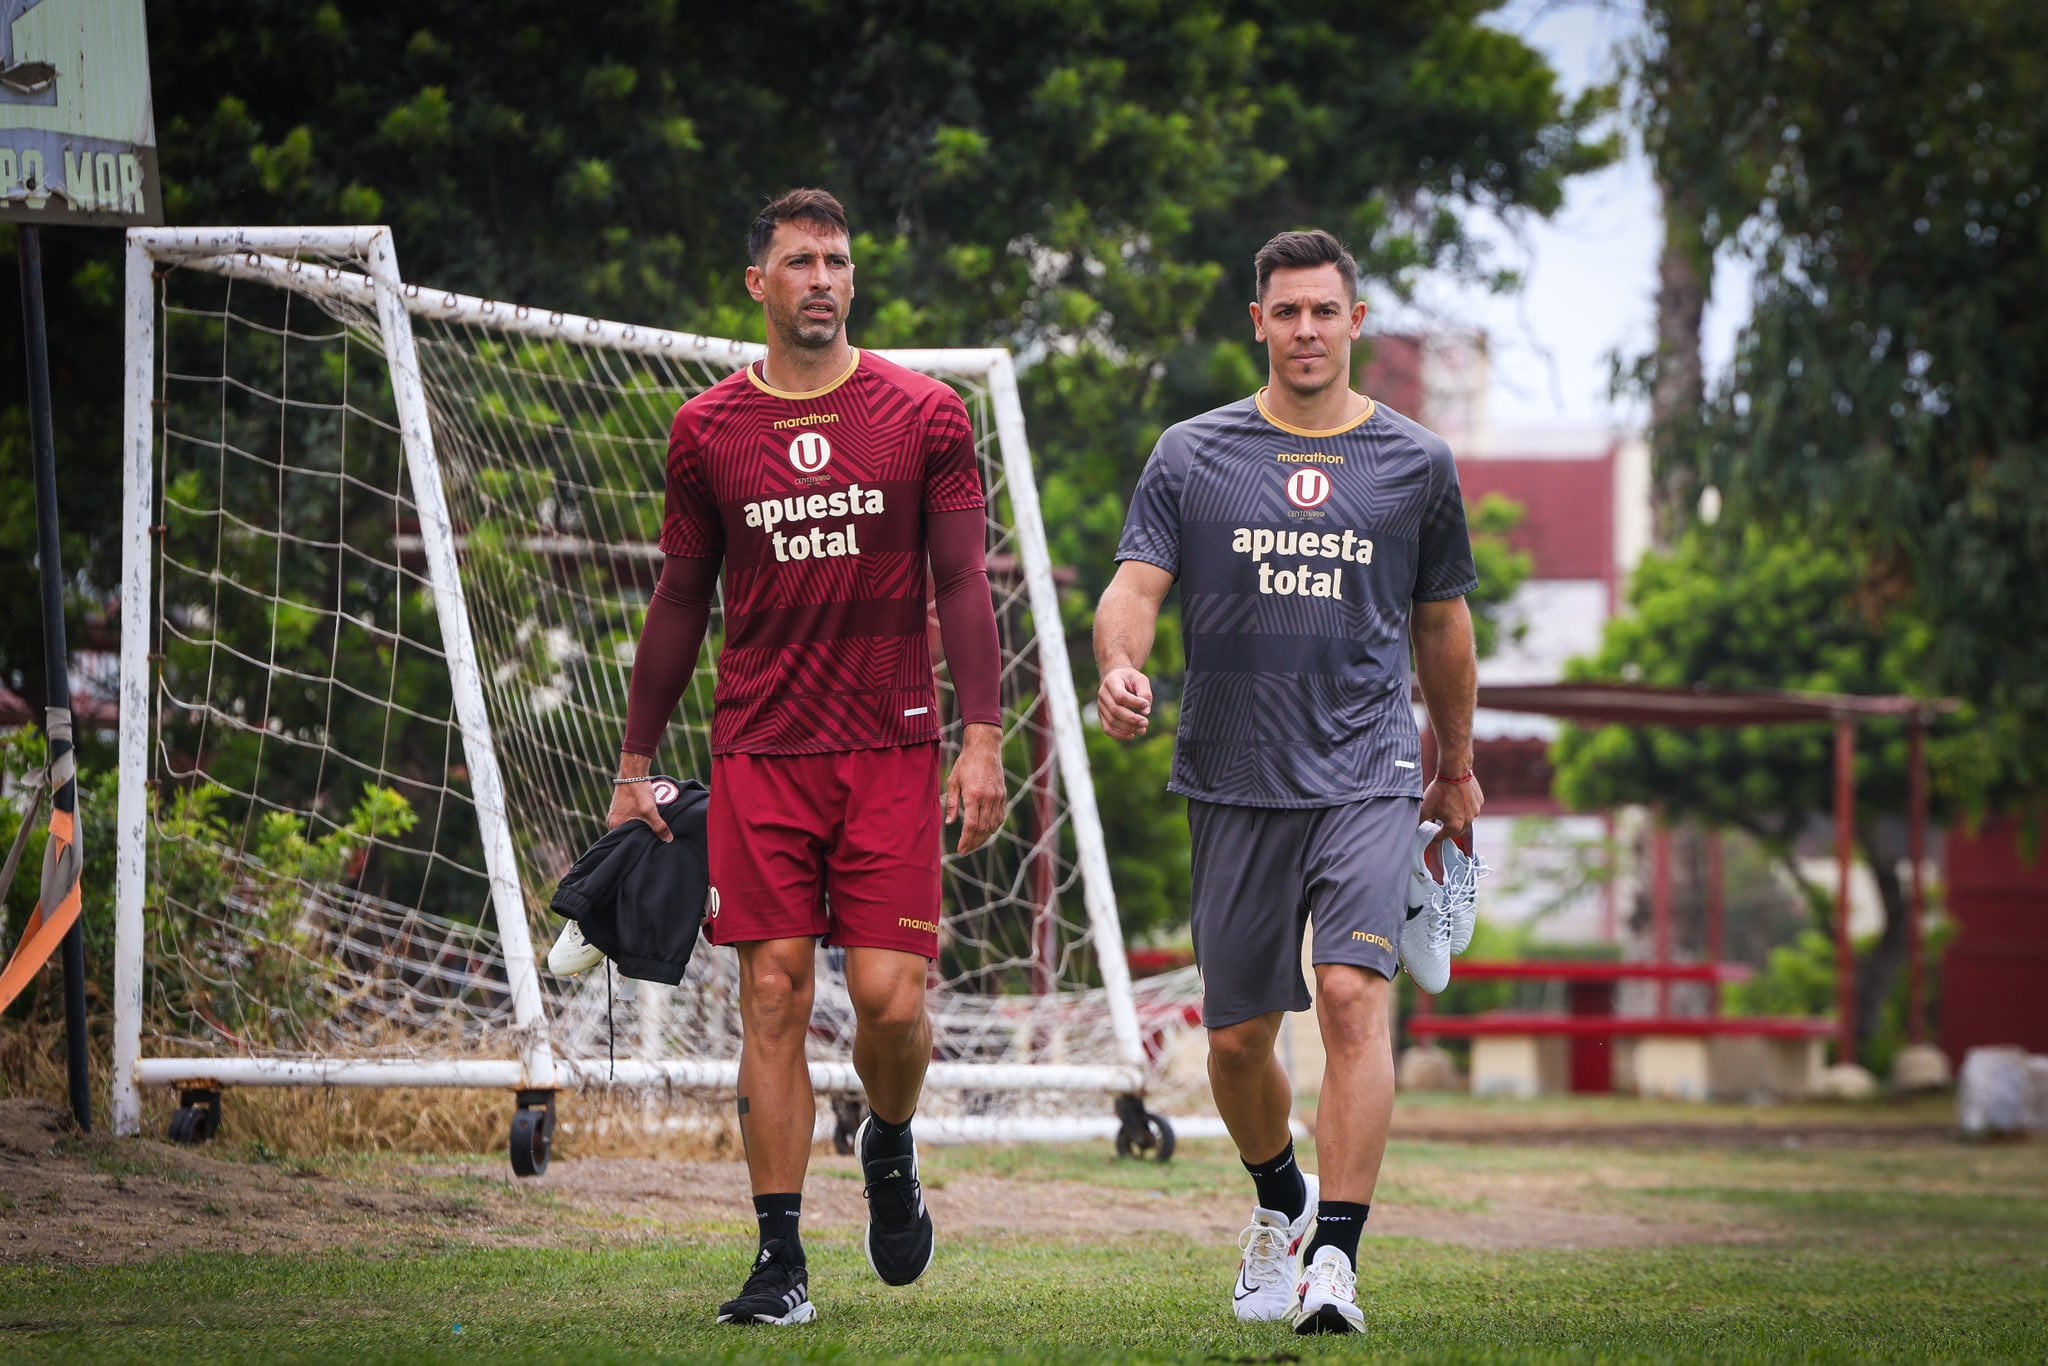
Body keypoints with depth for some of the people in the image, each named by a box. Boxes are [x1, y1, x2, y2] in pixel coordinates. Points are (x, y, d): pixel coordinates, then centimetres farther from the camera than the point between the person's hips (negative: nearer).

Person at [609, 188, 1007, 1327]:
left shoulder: (926, 413, 3)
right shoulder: (710, 430, 7)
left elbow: (962, 581, 3)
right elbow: (682, 601, 14)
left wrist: (983, 738, -6)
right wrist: (636, 765, 13)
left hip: (891, 748, -1)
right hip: (760, 752, 1)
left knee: (890, 996, -8)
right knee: (774, 995, -4)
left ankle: (891, 1149, 26)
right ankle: (781, 1262, -1)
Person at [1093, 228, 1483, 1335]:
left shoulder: (1415, 464, 8)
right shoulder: (1192, 456, 6)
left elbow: (1441, 623, 19)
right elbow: (1135, 588, -4)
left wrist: (1456, 767, 24)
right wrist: (1119, 668, -26)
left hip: (1368, 776, -1)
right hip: (1234, 782, 1)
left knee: (1353, 998, -20)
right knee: (1238, 1038, 7)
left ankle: (1335, 1257, -21)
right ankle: (1280, 1202, 36)